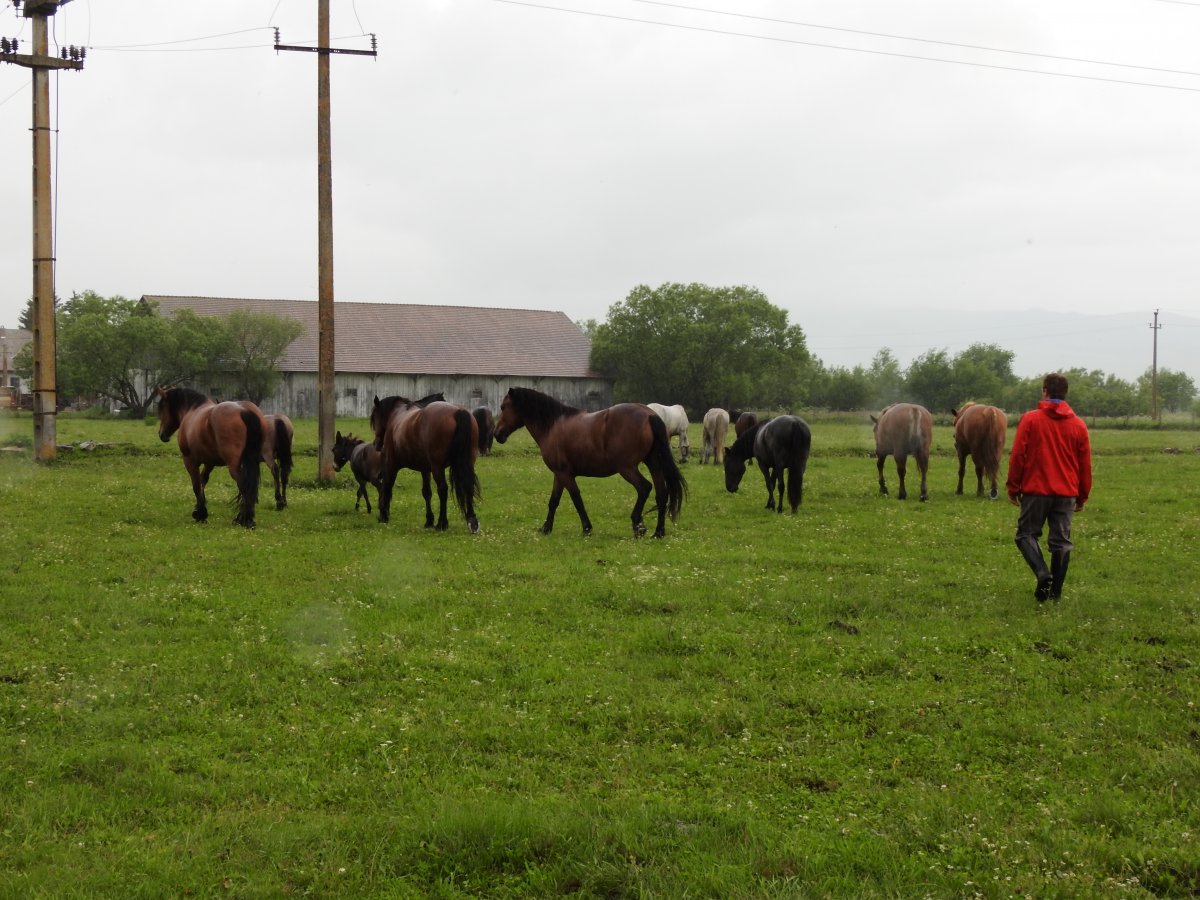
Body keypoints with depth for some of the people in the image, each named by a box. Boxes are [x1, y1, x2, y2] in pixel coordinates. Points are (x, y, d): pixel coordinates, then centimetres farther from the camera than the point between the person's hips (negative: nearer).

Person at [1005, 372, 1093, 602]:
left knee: (1026, 534, 8)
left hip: (1036, 490, -3)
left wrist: (1013, 488, 3)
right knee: (1061, 541, 7)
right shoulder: (1078, 425, 6)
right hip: (1067, 493, 3)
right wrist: (1083, 496, 16)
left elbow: (1017, 456, -5)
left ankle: (1043, 573, -16)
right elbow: (1085, 464, 8)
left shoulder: (1030, 419, -4)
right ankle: (1055, 592, 6)